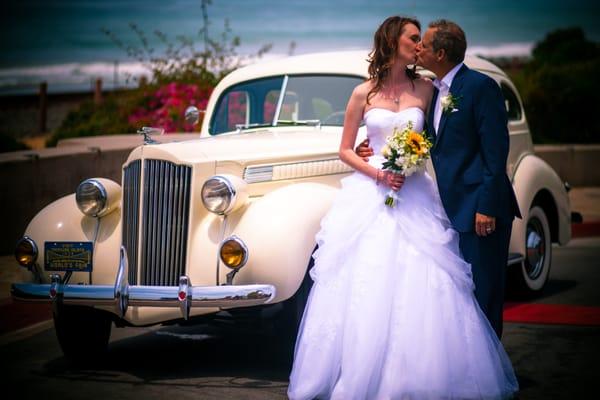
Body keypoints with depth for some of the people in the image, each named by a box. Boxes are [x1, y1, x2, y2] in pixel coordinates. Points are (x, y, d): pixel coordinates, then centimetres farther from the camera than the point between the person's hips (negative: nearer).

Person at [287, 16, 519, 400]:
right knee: (364, 289, -4)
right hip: (369, 194, -1)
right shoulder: (363, 94, 4)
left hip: (414, 196, 1)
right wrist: (376, 173, -9)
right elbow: (345, 151, 7)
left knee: (421, 288, -6)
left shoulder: (425, 88, 8)